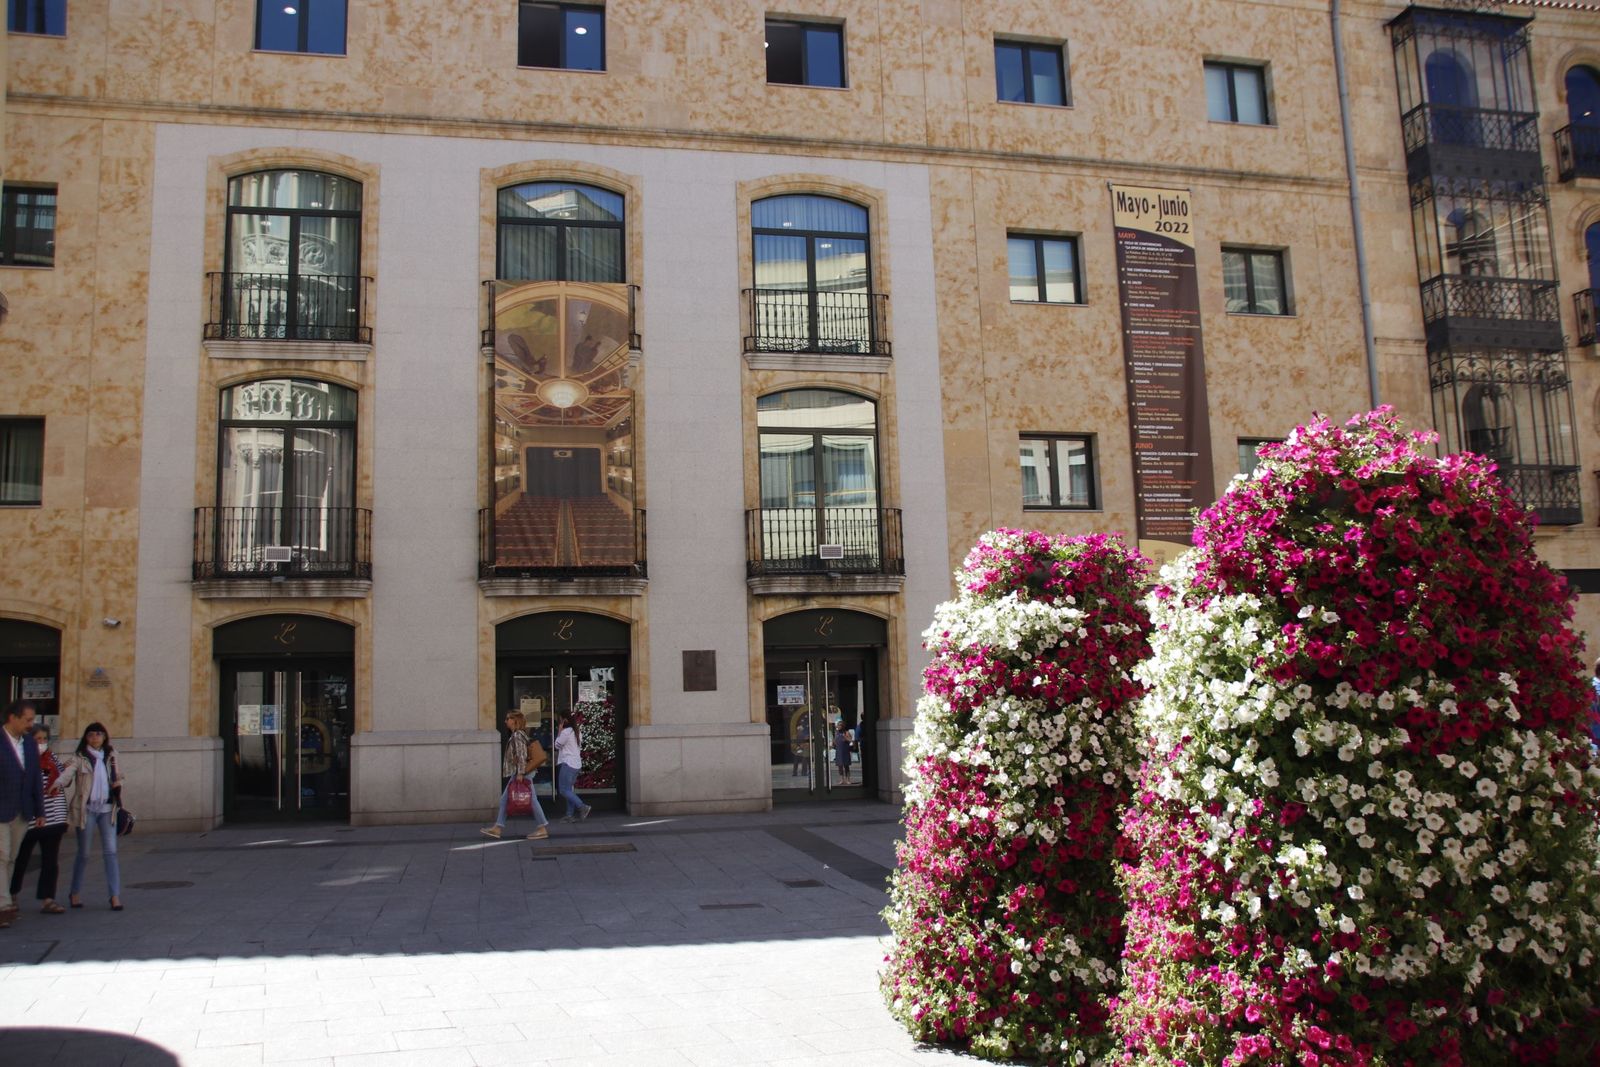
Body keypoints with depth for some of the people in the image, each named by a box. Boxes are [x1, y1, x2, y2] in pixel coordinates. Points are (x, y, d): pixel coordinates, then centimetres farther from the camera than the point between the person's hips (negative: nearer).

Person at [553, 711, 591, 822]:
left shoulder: (566, 731, -14)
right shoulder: (576, 731, 13)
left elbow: (557, 745, -4)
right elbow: (580, 747, 18)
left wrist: (559, 731, 0)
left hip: (567, 764, -9)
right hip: (577, 764, 9)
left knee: (563, 790, -6)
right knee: (569, 789, 12)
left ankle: (582, 807, -15)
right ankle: (570, 814, 9)